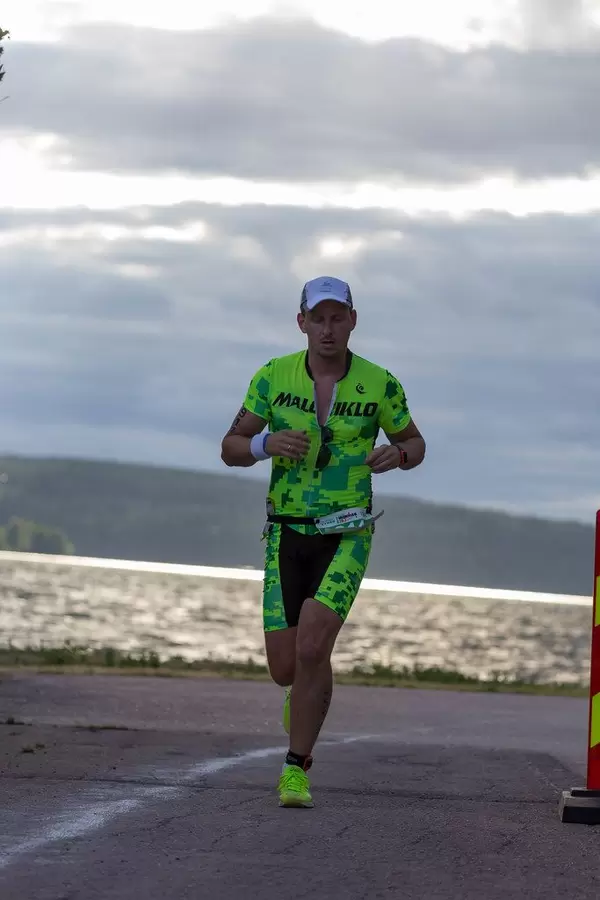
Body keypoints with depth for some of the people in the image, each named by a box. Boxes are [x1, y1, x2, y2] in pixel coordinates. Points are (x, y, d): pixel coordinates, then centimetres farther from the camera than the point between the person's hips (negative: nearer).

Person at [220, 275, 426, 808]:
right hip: (287, 532, 2)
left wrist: (396, 455, -14)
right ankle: (308, 694, 40)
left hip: (347, 535, -2)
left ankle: (296, 770, -8)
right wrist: (266, 445, -20)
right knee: (284, 669, 0)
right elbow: (231, 449, 3)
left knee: (312, 647, -21)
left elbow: (415, 443, 11)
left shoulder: (380, 385, -5)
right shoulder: (274, 377, -3)